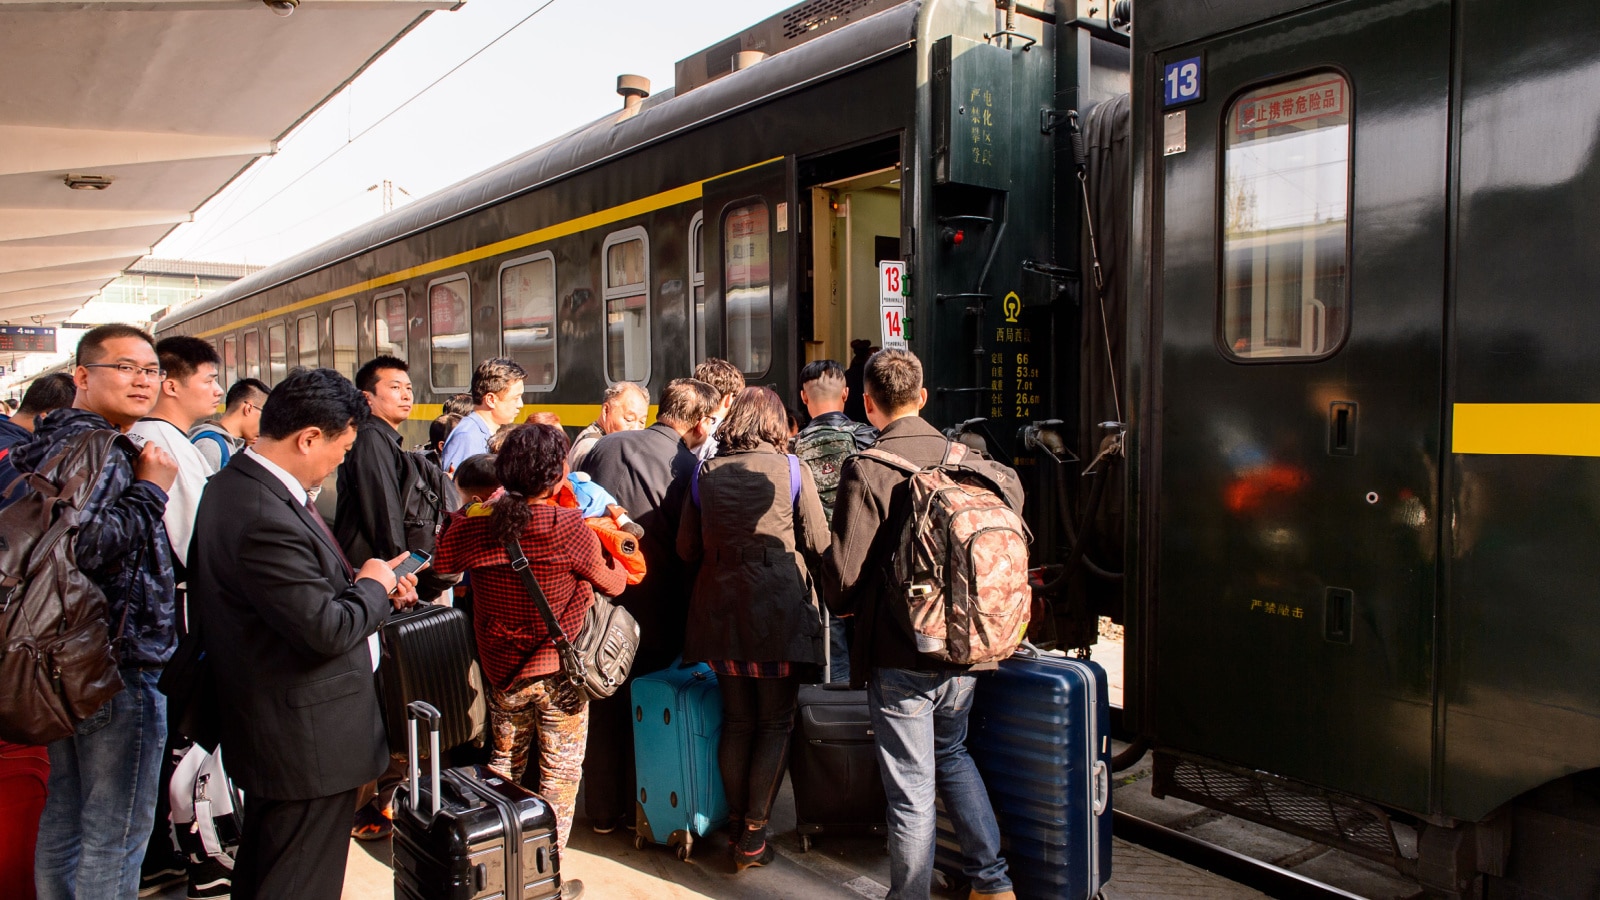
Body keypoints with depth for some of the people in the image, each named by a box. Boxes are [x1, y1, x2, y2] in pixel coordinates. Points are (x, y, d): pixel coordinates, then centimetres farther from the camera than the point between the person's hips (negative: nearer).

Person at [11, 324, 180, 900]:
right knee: (116, 832, 0)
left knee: (62, 820, 21)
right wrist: (151, 490, -20)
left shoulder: (54, 442, 14)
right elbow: (83, 544, -32)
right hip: (119, 663, -10)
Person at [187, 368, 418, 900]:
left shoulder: (235, 483, 3)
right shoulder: (266, 518, -30)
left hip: (269, 731, 11)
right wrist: (372, 586, -11)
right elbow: (326, 631, -28)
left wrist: (359, 581, 4)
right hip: (307, 741, -10)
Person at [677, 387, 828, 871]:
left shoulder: (705, 473, 4)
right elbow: (818, 545, -2)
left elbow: (688, 549, 7)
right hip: (779, 609, -3)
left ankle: (736, 827, 21)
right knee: (775, 722, 7)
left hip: (720, 609, 3)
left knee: (737, 720, 14)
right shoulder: (791, 470, -4)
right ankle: (754, 835, 9)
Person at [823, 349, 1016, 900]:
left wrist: (845, 606, 6)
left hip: (899, 655, -5)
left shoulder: (866, 470, -16)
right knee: (952, 753, 27)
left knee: (912, 791, 6)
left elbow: (843, 567, -16)